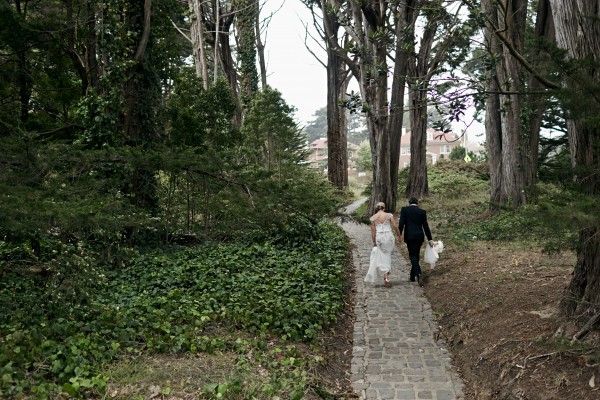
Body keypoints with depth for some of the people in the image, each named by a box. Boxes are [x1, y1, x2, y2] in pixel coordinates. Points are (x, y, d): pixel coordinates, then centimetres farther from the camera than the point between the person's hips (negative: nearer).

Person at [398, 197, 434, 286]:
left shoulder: (404, 209, 0)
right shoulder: (422, 211, 7)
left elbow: (401, 223, -8)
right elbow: (425, 226, 6)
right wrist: (429, 239, 9)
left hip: (410, 236, -3)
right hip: (420, 236, 3)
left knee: (412, 255, -1)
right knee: (416, 255, 14)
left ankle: (418, 274, -23)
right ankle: (412, 276, 22)